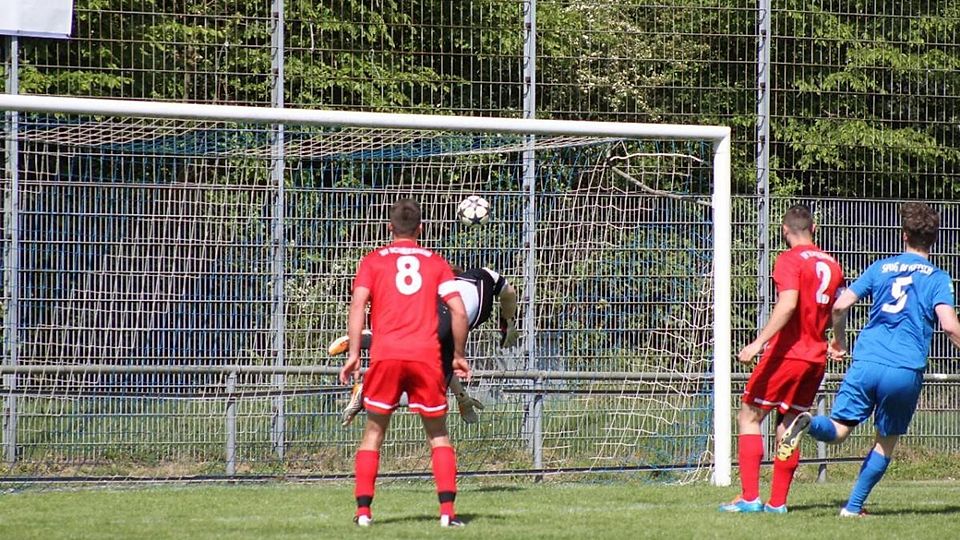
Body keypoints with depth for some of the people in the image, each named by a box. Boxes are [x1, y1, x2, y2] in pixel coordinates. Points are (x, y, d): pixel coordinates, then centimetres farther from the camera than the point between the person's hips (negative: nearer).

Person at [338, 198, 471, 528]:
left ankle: (363, 510, 4)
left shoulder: (373, 261, 10)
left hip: (385, 355, -1)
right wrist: (459, 356, 15)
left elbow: (358, 305, -4)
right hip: (426, 356, 1)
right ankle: (447, 510, -1)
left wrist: (353, 354, -5)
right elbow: (459, 311, 5)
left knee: (374, 433, 11)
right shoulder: (436, 263, 13)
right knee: (438, 434, 11)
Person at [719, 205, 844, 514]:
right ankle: (777, 502, 10)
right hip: (816, 357, 7)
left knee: (749, 418, 0)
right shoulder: (832, 265, 11)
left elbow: (788, 304, -24)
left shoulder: (790, 259, -9)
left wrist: (759, 342, -29)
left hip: (787, 353, -7)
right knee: (788, 426, 13)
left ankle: (750, 498, -9)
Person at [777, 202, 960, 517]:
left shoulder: (881, 268, 14)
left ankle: (810, 423, -32)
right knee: (886, 442, 15)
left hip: (866, 363, 2)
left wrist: (838, 339, 26)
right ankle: (853, 507, 11)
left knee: (838, 430, 3)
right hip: (907, 370, -2)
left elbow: (840, 305, 9)